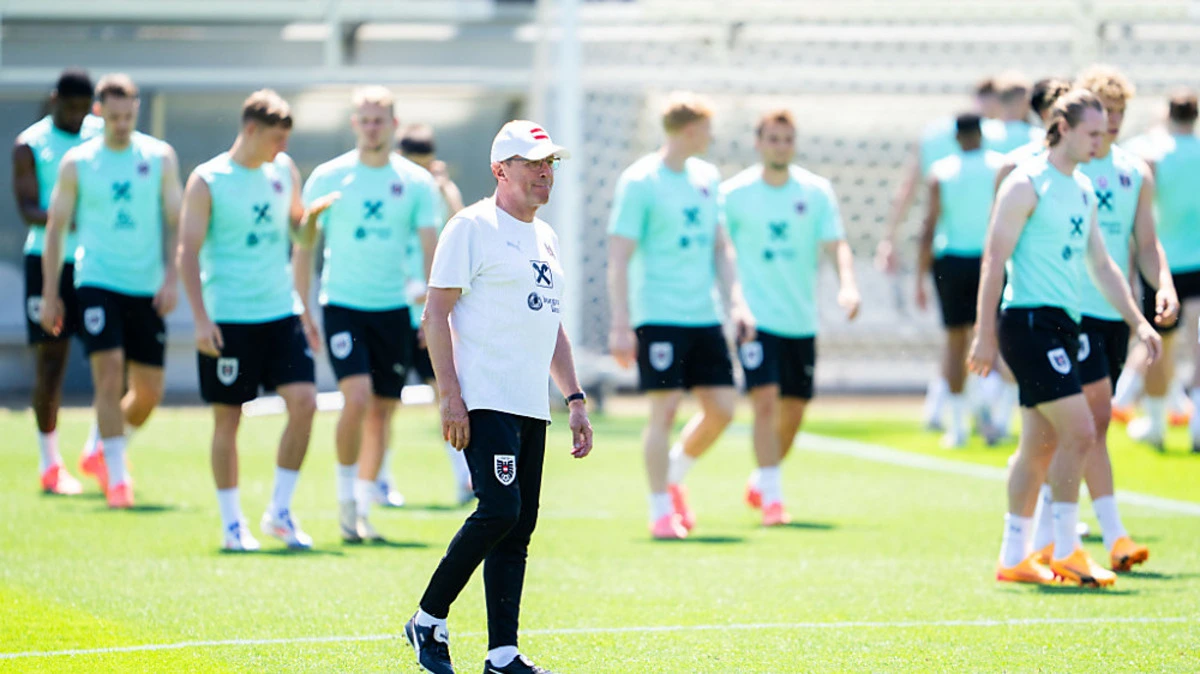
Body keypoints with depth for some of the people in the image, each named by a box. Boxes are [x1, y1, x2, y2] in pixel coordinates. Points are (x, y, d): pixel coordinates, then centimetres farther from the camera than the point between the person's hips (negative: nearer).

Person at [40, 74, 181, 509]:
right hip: (97, 281, -2)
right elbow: (56, 227, 6)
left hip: (147, 288, 2)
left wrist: (172, 277, -7)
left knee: (149, 392, 5)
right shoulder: (77, 163, 1)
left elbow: (173, 221, 5)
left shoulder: (160, 158, 3)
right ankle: (116, 477, -10)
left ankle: (99, 451, 30)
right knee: (109, 375, -16)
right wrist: (50, 294, 3)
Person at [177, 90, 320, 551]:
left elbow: (302, 239, 18)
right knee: (228, 418, 1)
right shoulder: (208, 180, -6)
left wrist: (312, 217, -5)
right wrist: (201, 319, -14)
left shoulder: (284, 171, 9)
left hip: (282, 311, 4)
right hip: (228, 319, -4)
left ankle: (280, 512, 5)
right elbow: (188, 253, -7)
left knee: (304, 402, -7)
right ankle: (232, 523, 11)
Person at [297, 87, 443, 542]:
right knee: (357, 397, -20)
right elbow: (304, 248, 4)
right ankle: (346, 497, -3)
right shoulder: (328, 178, -1)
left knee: (382, 411, 5)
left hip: (394, 310, 2)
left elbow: (432, 249, 0)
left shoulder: (417, 183, 2)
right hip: (342, 305, -2)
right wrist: (303, 312, 0)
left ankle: (363, 509, 20)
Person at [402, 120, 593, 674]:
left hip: (532, 407, 8)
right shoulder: (473, 227, -4)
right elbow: (436, 314, -8)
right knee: (500, 510, -18)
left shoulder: (545, 237, 20)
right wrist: (450, 395, -16)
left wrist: (575, 399, 19)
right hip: (485, 400, -8)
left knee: (519, 527, 3)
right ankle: (428, 619, -2)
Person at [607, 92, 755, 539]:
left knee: (721, 408, 3)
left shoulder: (707, 178, 12)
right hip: (658, 314, -7)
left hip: (704, 315, 7)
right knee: (665, 408, -8)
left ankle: (674, 478, 26)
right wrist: (620, 325, -15)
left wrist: (736, 302, 9)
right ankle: (661, 511, 2)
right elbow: (618, 258, -10)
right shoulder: (639, 182, -9)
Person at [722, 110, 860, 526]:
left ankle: (760, 483, 33)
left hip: (801, 319, 4)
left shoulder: (816, 191, 3)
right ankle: (771, 497, -15)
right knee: (765, 401, -17)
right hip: (757, 316, -3)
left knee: (794, 409, 10)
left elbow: (836, 244, -2)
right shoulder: (734, 193, -3)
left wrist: (847, 285, -20)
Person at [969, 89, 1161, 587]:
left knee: (1042, 444, 10)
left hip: (1062, 324, 9)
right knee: (1079, 432, -14)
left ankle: (1013, 557, 16)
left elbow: (1101, 264, 24)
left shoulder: (1083, 190, 17)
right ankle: (1065, 551, -8)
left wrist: (1137, 321, 17)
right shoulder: (1027, 185, -9)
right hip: (1029, 321, -9)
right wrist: (985, 333, -16)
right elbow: (994, 258, -12)